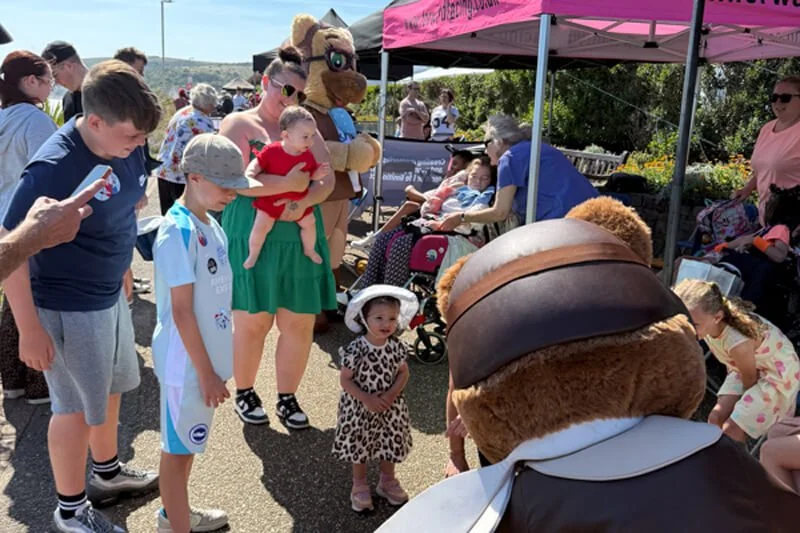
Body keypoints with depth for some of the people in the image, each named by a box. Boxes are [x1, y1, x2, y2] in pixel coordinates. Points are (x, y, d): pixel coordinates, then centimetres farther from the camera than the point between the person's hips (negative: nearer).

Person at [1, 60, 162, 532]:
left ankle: (107, 472, 47)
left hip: (110, 295, 7)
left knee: (110, 388, 23)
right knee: (78, 408, 9)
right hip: (67, 308, -7)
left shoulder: (128, 145, -7)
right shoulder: (53, 169, -28)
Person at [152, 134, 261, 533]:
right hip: (187, 362, -9)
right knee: (178, 448, 7)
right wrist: (206, 372, -18)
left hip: (206, 356, 9)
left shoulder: (210, 224, 5)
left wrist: (212, 365, 17)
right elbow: (181, 311, -21)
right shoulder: (179, 231, -22)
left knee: (189, 442, 23)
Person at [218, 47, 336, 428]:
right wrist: (287, 184, -23)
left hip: (300, 238, 4)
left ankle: (287, 397, 25)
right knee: (252, 322, 6)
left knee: (300, 323, 6)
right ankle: (244, 393, 29)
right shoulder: (239, 124, -1)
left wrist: (305, 202, -17)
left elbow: (327, 178, 3)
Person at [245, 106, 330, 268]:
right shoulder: (271, 151, -20)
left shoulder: (308, 156, -7)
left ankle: (309, 250, 40)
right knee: (261, 226, -9)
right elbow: (256, 164, -12)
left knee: (309, 223, 13)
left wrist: (319, 174, -18)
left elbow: (311, 175, 3)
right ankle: (253, 255, 14)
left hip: (298, 200, 4)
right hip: (271, 199, -4)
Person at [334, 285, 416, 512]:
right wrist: (366, 399, -22)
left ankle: (388, 481, 42)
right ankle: (360, 486, 33)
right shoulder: (356, 349, -21)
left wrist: (392, 394, -15)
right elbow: (345, 379, -16)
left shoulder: (397, 347, -10)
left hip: (390, 407, 4)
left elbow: (403, 372, 0)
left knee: (391, 443, 18)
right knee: (359, 445, 12)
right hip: (359, 408, -3)